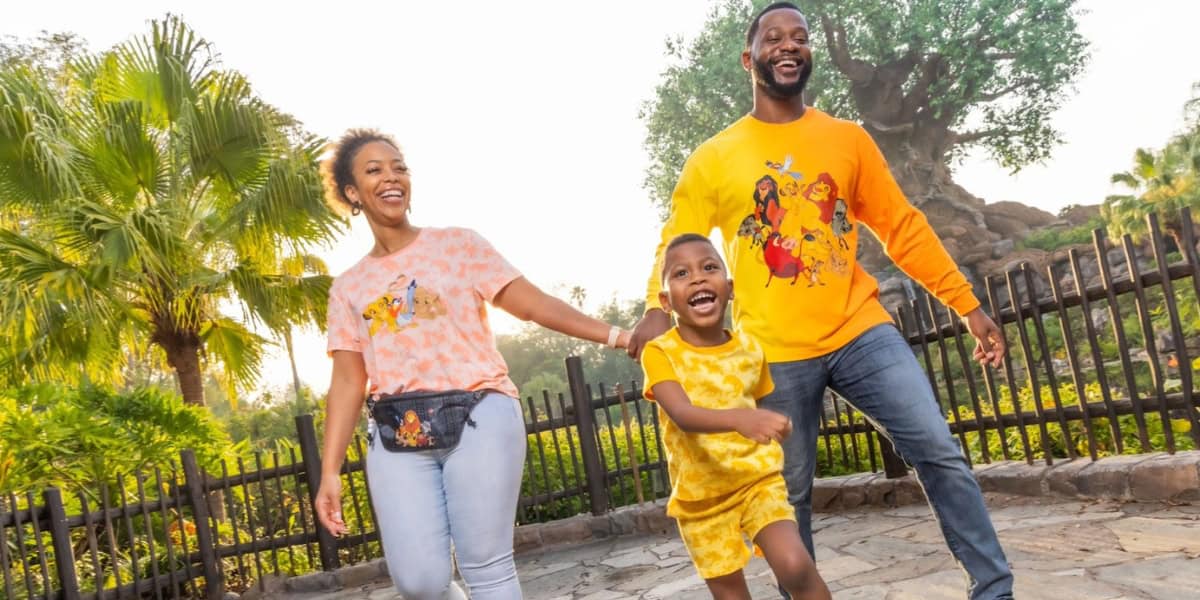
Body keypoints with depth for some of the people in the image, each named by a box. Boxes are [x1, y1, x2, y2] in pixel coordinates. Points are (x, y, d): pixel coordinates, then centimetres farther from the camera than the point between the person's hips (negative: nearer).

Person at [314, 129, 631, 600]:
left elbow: (531, 303, 2)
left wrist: (614, 336, -9)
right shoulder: (349, 287, 15)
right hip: (397, 437, 2)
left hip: (478, 417, -2)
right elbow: (347, 381, 10)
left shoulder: (457, 244, 9)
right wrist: (330, 472, 3)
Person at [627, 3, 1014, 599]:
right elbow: (676, 245, 3)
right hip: (775, 353, -1)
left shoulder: (848, 139, 9)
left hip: (860, 331, 2)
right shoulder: (712, 158, 4)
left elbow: (902, 228, 10)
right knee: (789, 497, 7)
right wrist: (655, 310, -17)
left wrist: (967, 304, 8)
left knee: (940, 452, -6)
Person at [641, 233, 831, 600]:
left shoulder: (750, 348, -2)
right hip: (700, 497, -1)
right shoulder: (660, 353, -15)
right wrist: (738, 419, -49)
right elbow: (682, 415, -33)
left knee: (796, 566, -21)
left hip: (758, 480, 1)